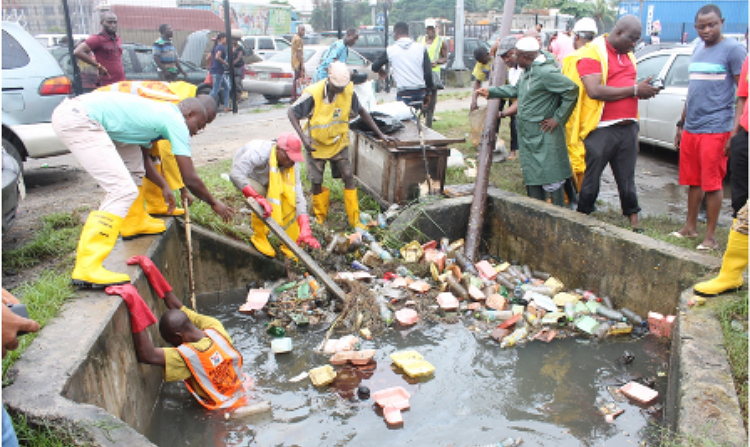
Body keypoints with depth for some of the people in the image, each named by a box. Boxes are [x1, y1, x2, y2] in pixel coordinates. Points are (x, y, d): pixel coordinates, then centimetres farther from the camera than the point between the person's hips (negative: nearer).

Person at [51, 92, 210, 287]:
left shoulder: (159, 112, 23)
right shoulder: (176, 121, -3)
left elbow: (147, 159, 34)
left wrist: (165, 186, 36)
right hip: (77, 119, -11)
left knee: (132, 157, 26)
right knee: (123, 190, -15)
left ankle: (134, 222, 36)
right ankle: (87, 268, -20)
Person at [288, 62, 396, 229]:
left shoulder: (348, 91, -14)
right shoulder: (313, 93, -25)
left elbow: (361, 111, 1)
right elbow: (292, 113, -16)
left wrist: (380, 135, -1)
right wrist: (303, 137, -30)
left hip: (338, 142, 2)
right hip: (316, 144, -2)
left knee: (348, 177, -7)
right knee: (316, 182, 6)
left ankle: (355, 220, 2)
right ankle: (320, 219, 29)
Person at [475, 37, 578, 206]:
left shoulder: (546, 72, -20)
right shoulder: (528, 71, 11)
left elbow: (572, 90, -23)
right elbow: (516, 90, 26)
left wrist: (558, 118, -18)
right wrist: (490, 92, 23)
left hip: (544, 137, -10)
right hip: (529, 135, 10)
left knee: (551, 180, -5)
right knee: (532, 179, 16)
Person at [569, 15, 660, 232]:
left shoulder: (628, 54, 19)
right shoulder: (592, 52, -7)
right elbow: (595, 91, -20)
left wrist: (644, 90, 4)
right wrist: (634, 90, -14)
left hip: (628, 127, 7)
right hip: (601, 130, -7)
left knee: (627, 181, 11)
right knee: (591, 181, 2)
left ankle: (634, 222, 18)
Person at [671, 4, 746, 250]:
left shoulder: (733, 49, -6)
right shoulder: (697, 50, 15)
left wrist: (736, 133, -15)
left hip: (715, 128, -6)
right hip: (691, 128, 6)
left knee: (712, 184, -2)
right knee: (693, 181, 12)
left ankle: (710, 236, 7)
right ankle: (690, 227, 23)